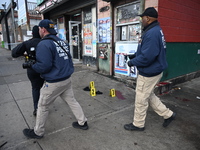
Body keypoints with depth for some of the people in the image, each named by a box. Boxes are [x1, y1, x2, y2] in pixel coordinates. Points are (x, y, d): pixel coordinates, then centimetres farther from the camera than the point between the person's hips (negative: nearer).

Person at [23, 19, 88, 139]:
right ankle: (82, 122, 30)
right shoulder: (62, 42, 8)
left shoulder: (44, 44, -17)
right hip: (67, 79, 7)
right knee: (72, 101, 19)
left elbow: (44, 66, -23)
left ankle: (38, 132, 31)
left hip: (54, 83, -7)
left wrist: (32, 65, -5)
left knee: (43, 106, 12)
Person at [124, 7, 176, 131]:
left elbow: (146, 57, -29)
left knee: (141, 99, 6)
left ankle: (138, 124, 26)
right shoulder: (156, 30, 10)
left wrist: (132, 62, -14)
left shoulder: (152, 33, -23)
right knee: (149, 96, 24)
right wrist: (135, 59, 7)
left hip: (149, 74, -10)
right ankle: (168, 114, 35)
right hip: (153, 71, 10)